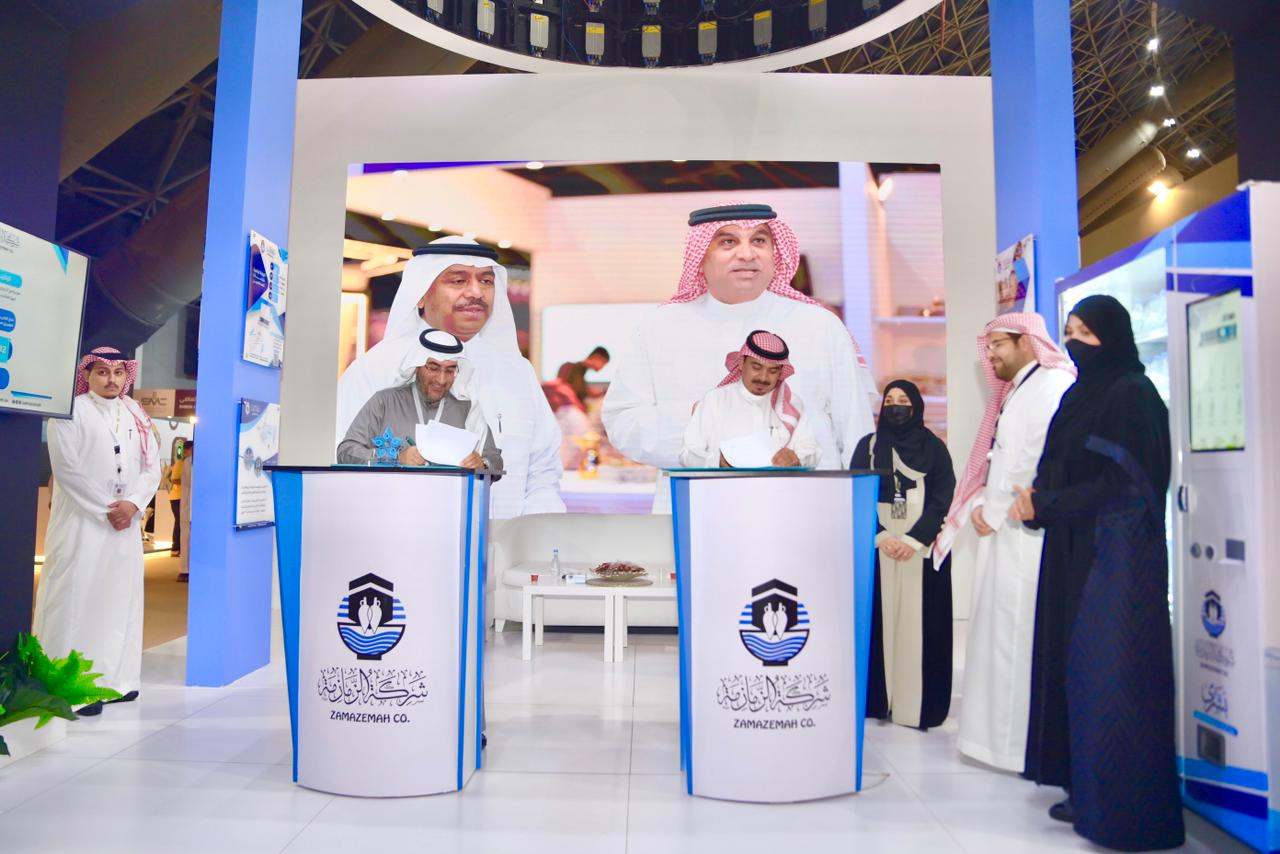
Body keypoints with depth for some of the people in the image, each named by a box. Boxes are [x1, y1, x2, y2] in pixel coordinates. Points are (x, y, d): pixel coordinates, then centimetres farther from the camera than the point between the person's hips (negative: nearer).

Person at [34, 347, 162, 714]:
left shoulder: (136, 416, 14)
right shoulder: (72, 411, -1)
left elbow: (152, 467, 8)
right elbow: (67, 467, -10)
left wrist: (132, 504, -9)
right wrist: (106, 509, -13)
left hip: (126, 522, 5)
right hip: (83, 521, -5)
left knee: (120, 597, 7)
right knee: (78, 598, -6)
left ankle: (113, 678, 14)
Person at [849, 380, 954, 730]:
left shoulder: (934, 447, 5)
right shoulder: (868, 446, 7)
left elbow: (943, 499, -2)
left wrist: (913, 540, -13)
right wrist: (881, 537, -11)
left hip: (922, 551, 0)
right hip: (876, 549, 1)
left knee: (919, 624, 0)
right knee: (880, 621, 1)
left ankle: (918, 704, 8)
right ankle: (877, 699, 9)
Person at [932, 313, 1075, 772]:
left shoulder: (1052, 386, -9)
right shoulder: (1014, 391, 21)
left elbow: (1037, 460, -18)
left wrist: (994, 514, -11)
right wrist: (982, 505, 8)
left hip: (1028, 533, -9)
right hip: (1006, 533, 9)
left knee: (1021, 635, -5)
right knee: (1002, 632, 12)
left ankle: (1030, 745, 4)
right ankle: (1005, 733, 21)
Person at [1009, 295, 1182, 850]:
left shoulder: (1132, 394, -10)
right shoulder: (1079, 394, 15)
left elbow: (1124, 481, -17)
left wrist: (1046, 505, -16)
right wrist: (1038, 504, -5)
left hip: (1117, 553, -8)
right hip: (1074, 550, 8)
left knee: (1113, 675, -4)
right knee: (1077, 668, 10)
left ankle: (1127, 808, 8)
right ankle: (1089, 789, 20)